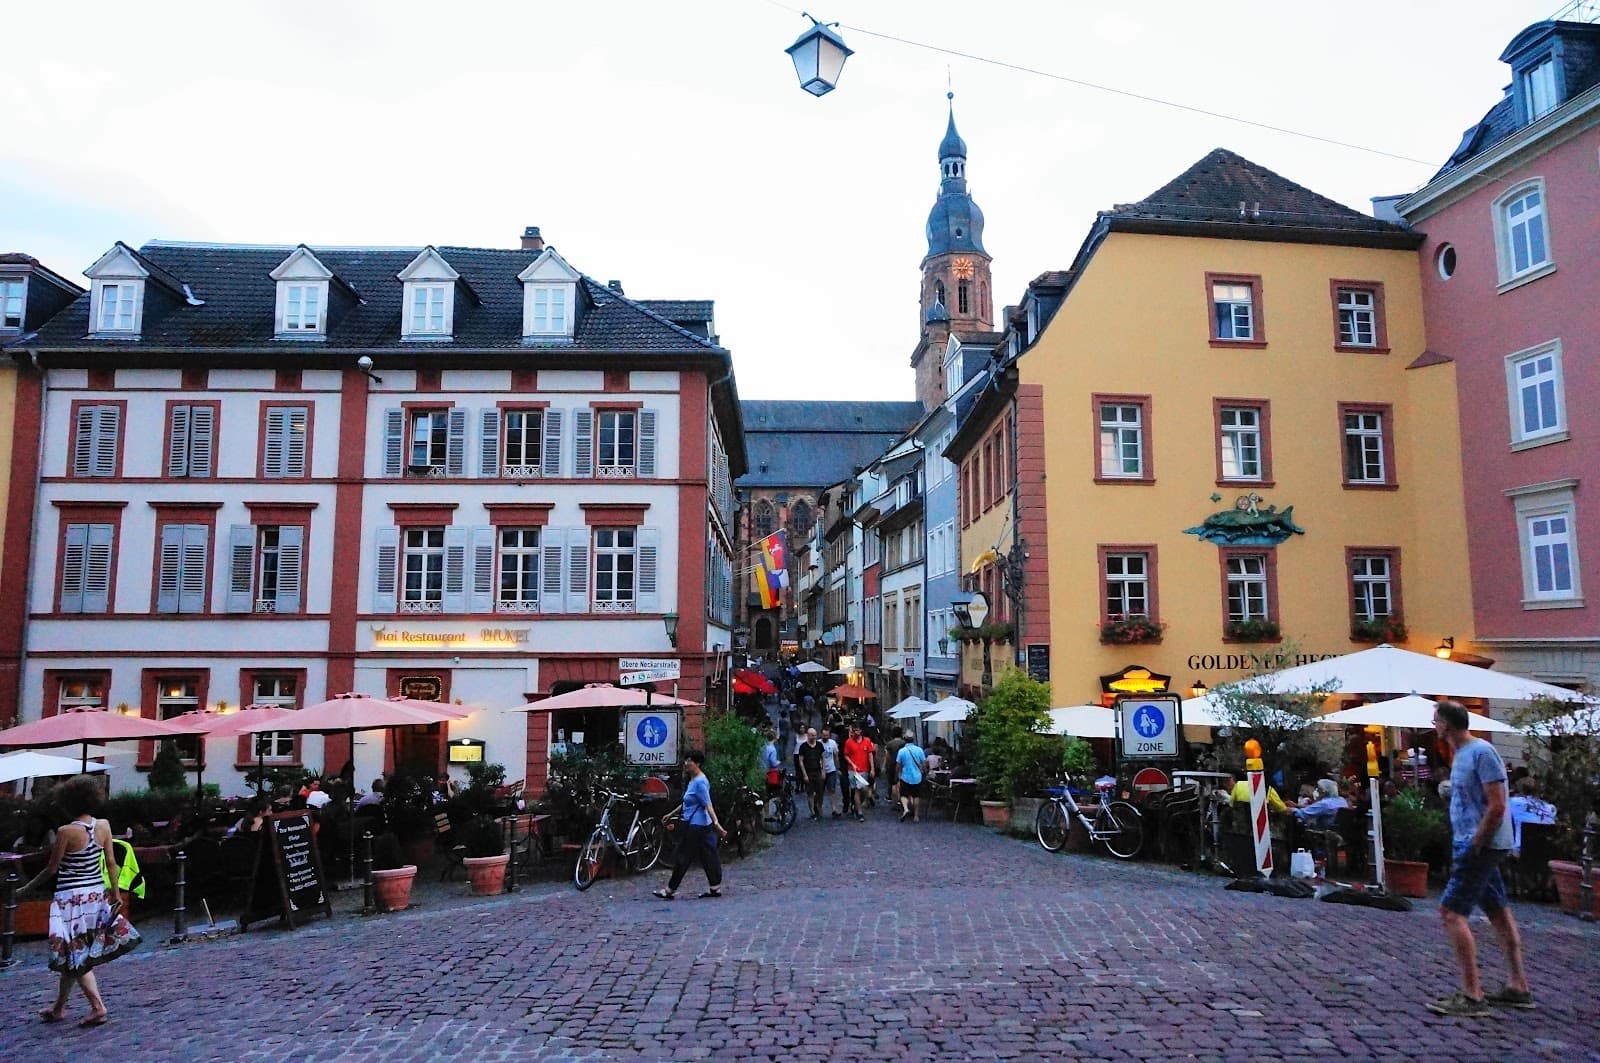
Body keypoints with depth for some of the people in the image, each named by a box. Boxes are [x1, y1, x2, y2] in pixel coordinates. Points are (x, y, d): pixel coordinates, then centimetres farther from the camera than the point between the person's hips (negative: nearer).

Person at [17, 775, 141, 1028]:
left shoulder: (66, 831, -16)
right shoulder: (103, 826, -2)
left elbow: (51, 869, -8)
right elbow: (111, 862, 2)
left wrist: (26, 889, 7)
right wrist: (116, 893, 10)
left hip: (71, 897, -6)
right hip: (97, 894, 6)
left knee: (74, 955, 5)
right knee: (75, 955, 17)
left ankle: (98, 1007, 5)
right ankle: (59, 1007, 23)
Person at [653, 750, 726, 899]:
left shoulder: (700, 782, -18)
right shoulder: (693, 780, 13)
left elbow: (708, 805, -24)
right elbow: (687, 803, 24)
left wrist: (716, 824, -30)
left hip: (695, 827, -10)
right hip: (693, 824, 10)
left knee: (683, 858, -1)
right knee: (708, 857, 10)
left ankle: (670, 891, 7)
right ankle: (715, 888, 14)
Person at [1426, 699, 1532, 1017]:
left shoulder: (1482, 752, -17)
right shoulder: (1462, 753, 12)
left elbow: (1496, 807, -21)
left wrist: (1473, 847, -18)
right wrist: (1465, 848, 13)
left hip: (1482, 846, -10)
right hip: (1476, 845, 10)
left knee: (1451, 911, -11)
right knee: (1498, 911, 15)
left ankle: (1472, 996, -8)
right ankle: (1518, 987, 24)